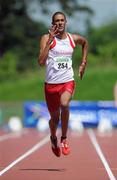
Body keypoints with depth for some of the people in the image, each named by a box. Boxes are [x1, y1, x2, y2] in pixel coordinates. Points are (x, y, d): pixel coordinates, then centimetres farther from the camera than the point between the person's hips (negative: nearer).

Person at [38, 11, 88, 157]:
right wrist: (50, 40, -22)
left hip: (68, 81, 1)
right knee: (54, 118, 12)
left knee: (64, 104, -31)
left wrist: (83, 62, 21)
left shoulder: (73, 39, 5)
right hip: (51, 83, 0)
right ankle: (53, 139, 46)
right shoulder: (47, 38, -6)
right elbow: (41, 62, -19)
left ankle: (64, 138, -11)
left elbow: (85, 43, 30)